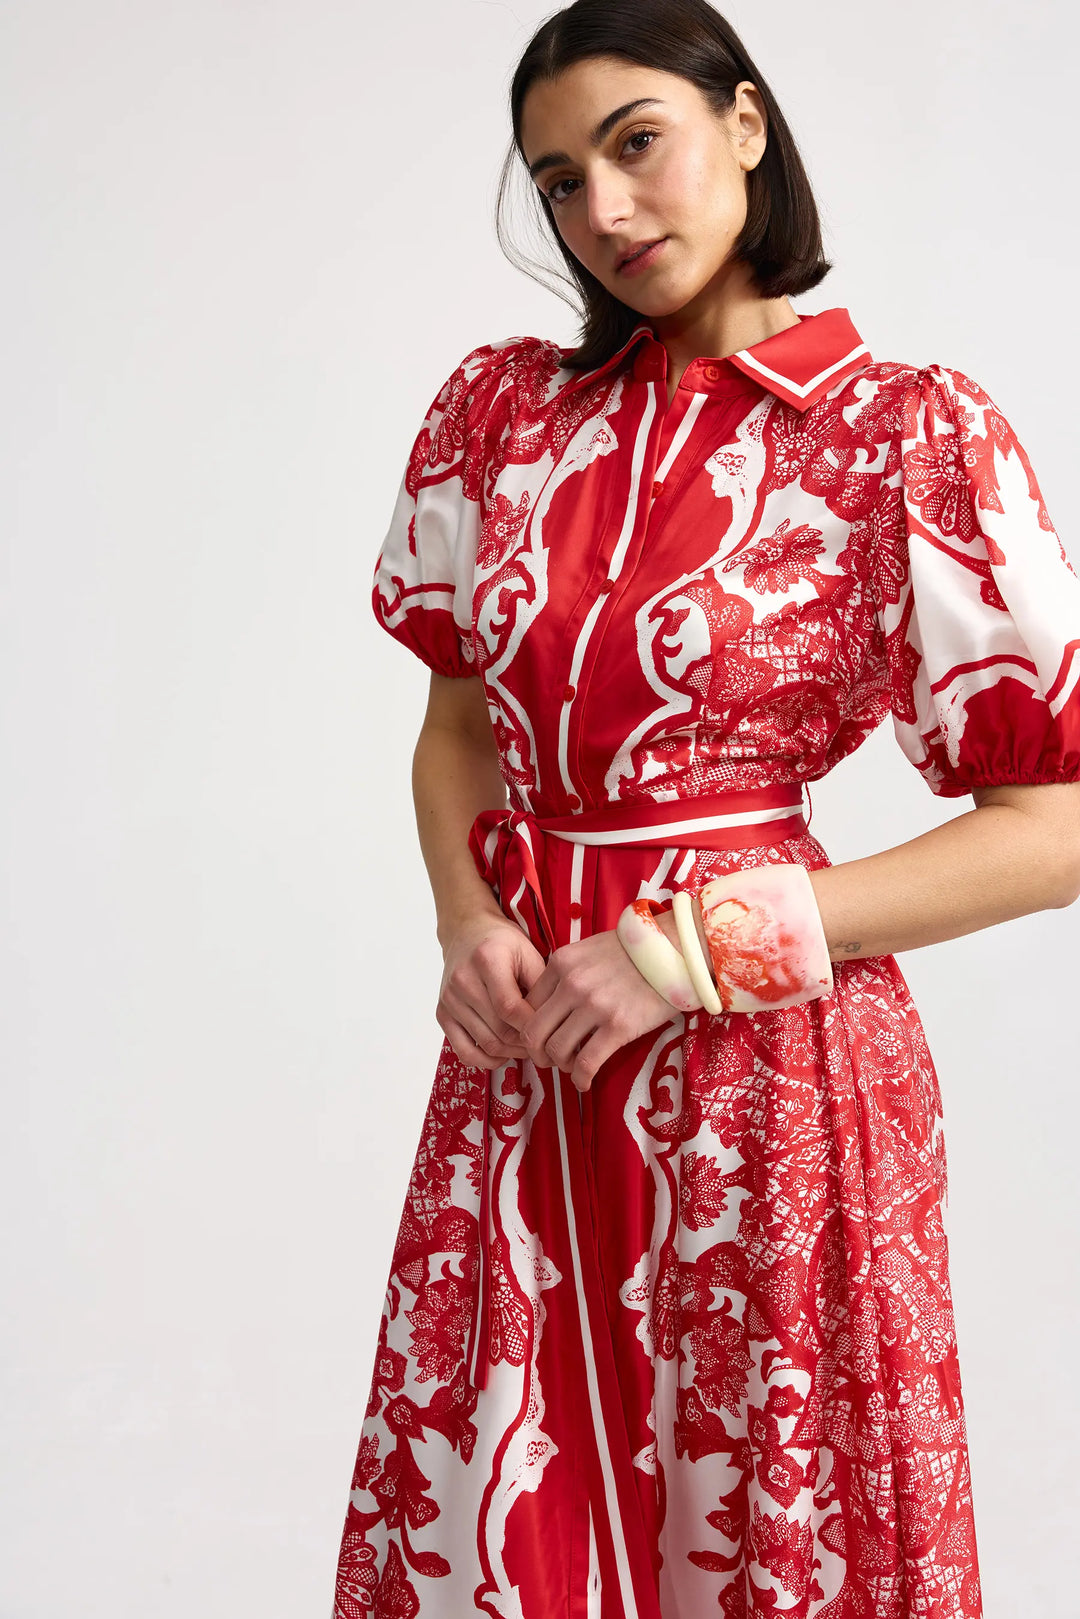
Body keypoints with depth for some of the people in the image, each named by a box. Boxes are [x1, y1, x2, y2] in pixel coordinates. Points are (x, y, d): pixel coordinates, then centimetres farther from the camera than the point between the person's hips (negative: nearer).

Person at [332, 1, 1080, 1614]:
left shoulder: (914, 435, -8)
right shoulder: (505, 407, 6)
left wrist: (694, 949, -16)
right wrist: (469, 919, -5)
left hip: (764, 1060, -4)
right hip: (520, 1054, 4)